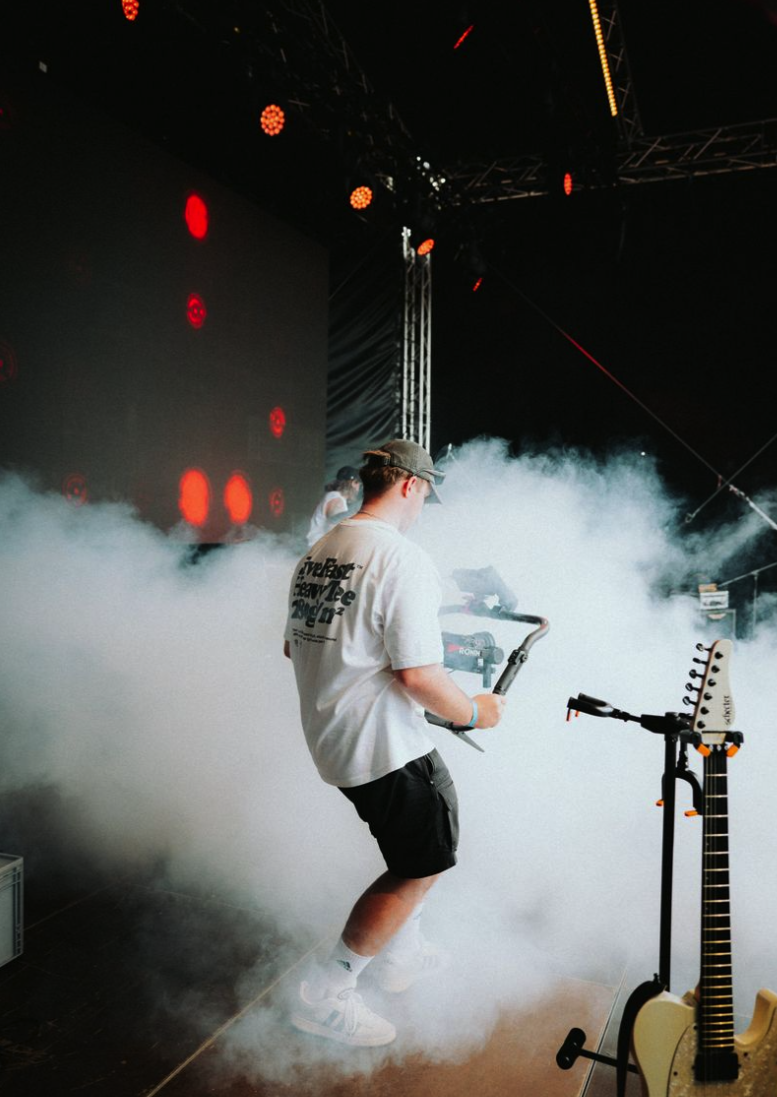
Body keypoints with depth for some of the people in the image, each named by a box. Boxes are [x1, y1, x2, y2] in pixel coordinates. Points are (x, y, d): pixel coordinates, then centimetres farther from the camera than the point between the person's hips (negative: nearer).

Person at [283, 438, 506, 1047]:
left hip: (329, 739, 9)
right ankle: (325, 994, 15)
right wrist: (473, 712, -7)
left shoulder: (315, 555, 7)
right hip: (384, 746, -9)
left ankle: (401, 953, 40)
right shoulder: (403, 558, -20)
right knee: (421, 866, 8)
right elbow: (419, 676, -25)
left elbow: (294, 647, 15)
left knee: (437, 828, 26)